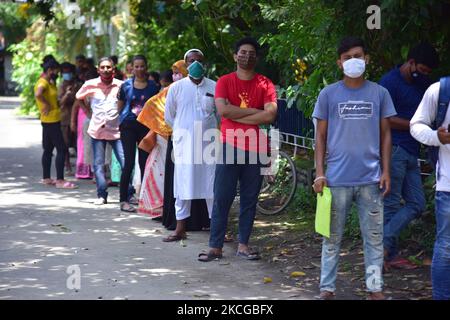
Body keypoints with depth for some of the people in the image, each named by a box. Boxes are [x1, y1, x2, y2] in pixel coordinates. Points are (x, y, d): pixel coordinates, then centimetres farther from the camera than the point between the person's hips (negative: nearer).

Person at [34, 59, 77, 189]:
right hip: (51, 121, -11)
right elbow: (38, 94, -37)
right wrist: (47, 105, -26)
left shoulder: (48, 82, 15)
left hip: (50, 121, 11)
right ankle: (60, 180, -14)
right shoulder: (43, 83, -16)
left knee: (48, 149, 16)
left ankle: (46, 178, 23)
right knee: (61, 149, -11)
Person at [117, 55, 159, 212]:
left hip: (146, 127, 2)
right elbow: (120, 107, 10)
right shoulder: (126, 86, 1)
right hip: (129, 126, -2)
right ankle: (124, 200, -4)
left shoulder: (152, 86, 5)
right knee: (129, 162, -7)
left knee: (145, 162, 6)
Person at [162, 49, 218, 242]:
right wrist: (183, 131, 11)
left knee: (212, 184, 0)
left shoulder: (214, 87, 3)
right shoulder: (177, 88, 4)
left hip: (209, 143, 0)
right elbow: (168, 116, 12)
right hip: (184, 144, 0)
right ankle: (180, 229, 9)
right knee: (183, 185, 2)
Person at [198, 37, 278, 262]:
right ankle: (215, 247, 1)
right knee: (222, 198, -2)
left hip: (256, 148, 2)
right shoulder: (224, 81, 3)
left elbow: (270, 115, -10)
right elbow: (223, 110, -14)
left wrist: (236, 115, -10)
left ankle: (243, 244, 15)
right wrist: (255, 111, -10)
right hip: (230, 147, -1)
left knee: (250, 199, 7)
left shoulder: (265, 84, 4)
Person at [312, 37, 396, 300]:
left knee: (374, 237, 4)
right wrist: (320, 174, -1)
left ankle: (375, 288, 11)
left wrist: (386, 171, 3)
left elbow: (385, 134, 10)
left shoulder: (379, 93, 6)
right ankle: (327, 288, 13)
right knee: (332, 237, 6)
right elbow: (321, 137, 6)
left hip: (371, 179, 1)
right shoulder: (329, 94, 3)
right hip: (337, 179, -1)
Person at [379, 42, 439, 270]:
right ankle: (389, 254, 1)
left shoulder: (422, 83, 16)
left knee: (416, 205, 3)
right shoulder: (390, 81, -8)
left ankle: (382, 245, 1)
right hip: (394, 150, -9)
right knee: (392, 204, -5)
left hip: (410, 153, 9)